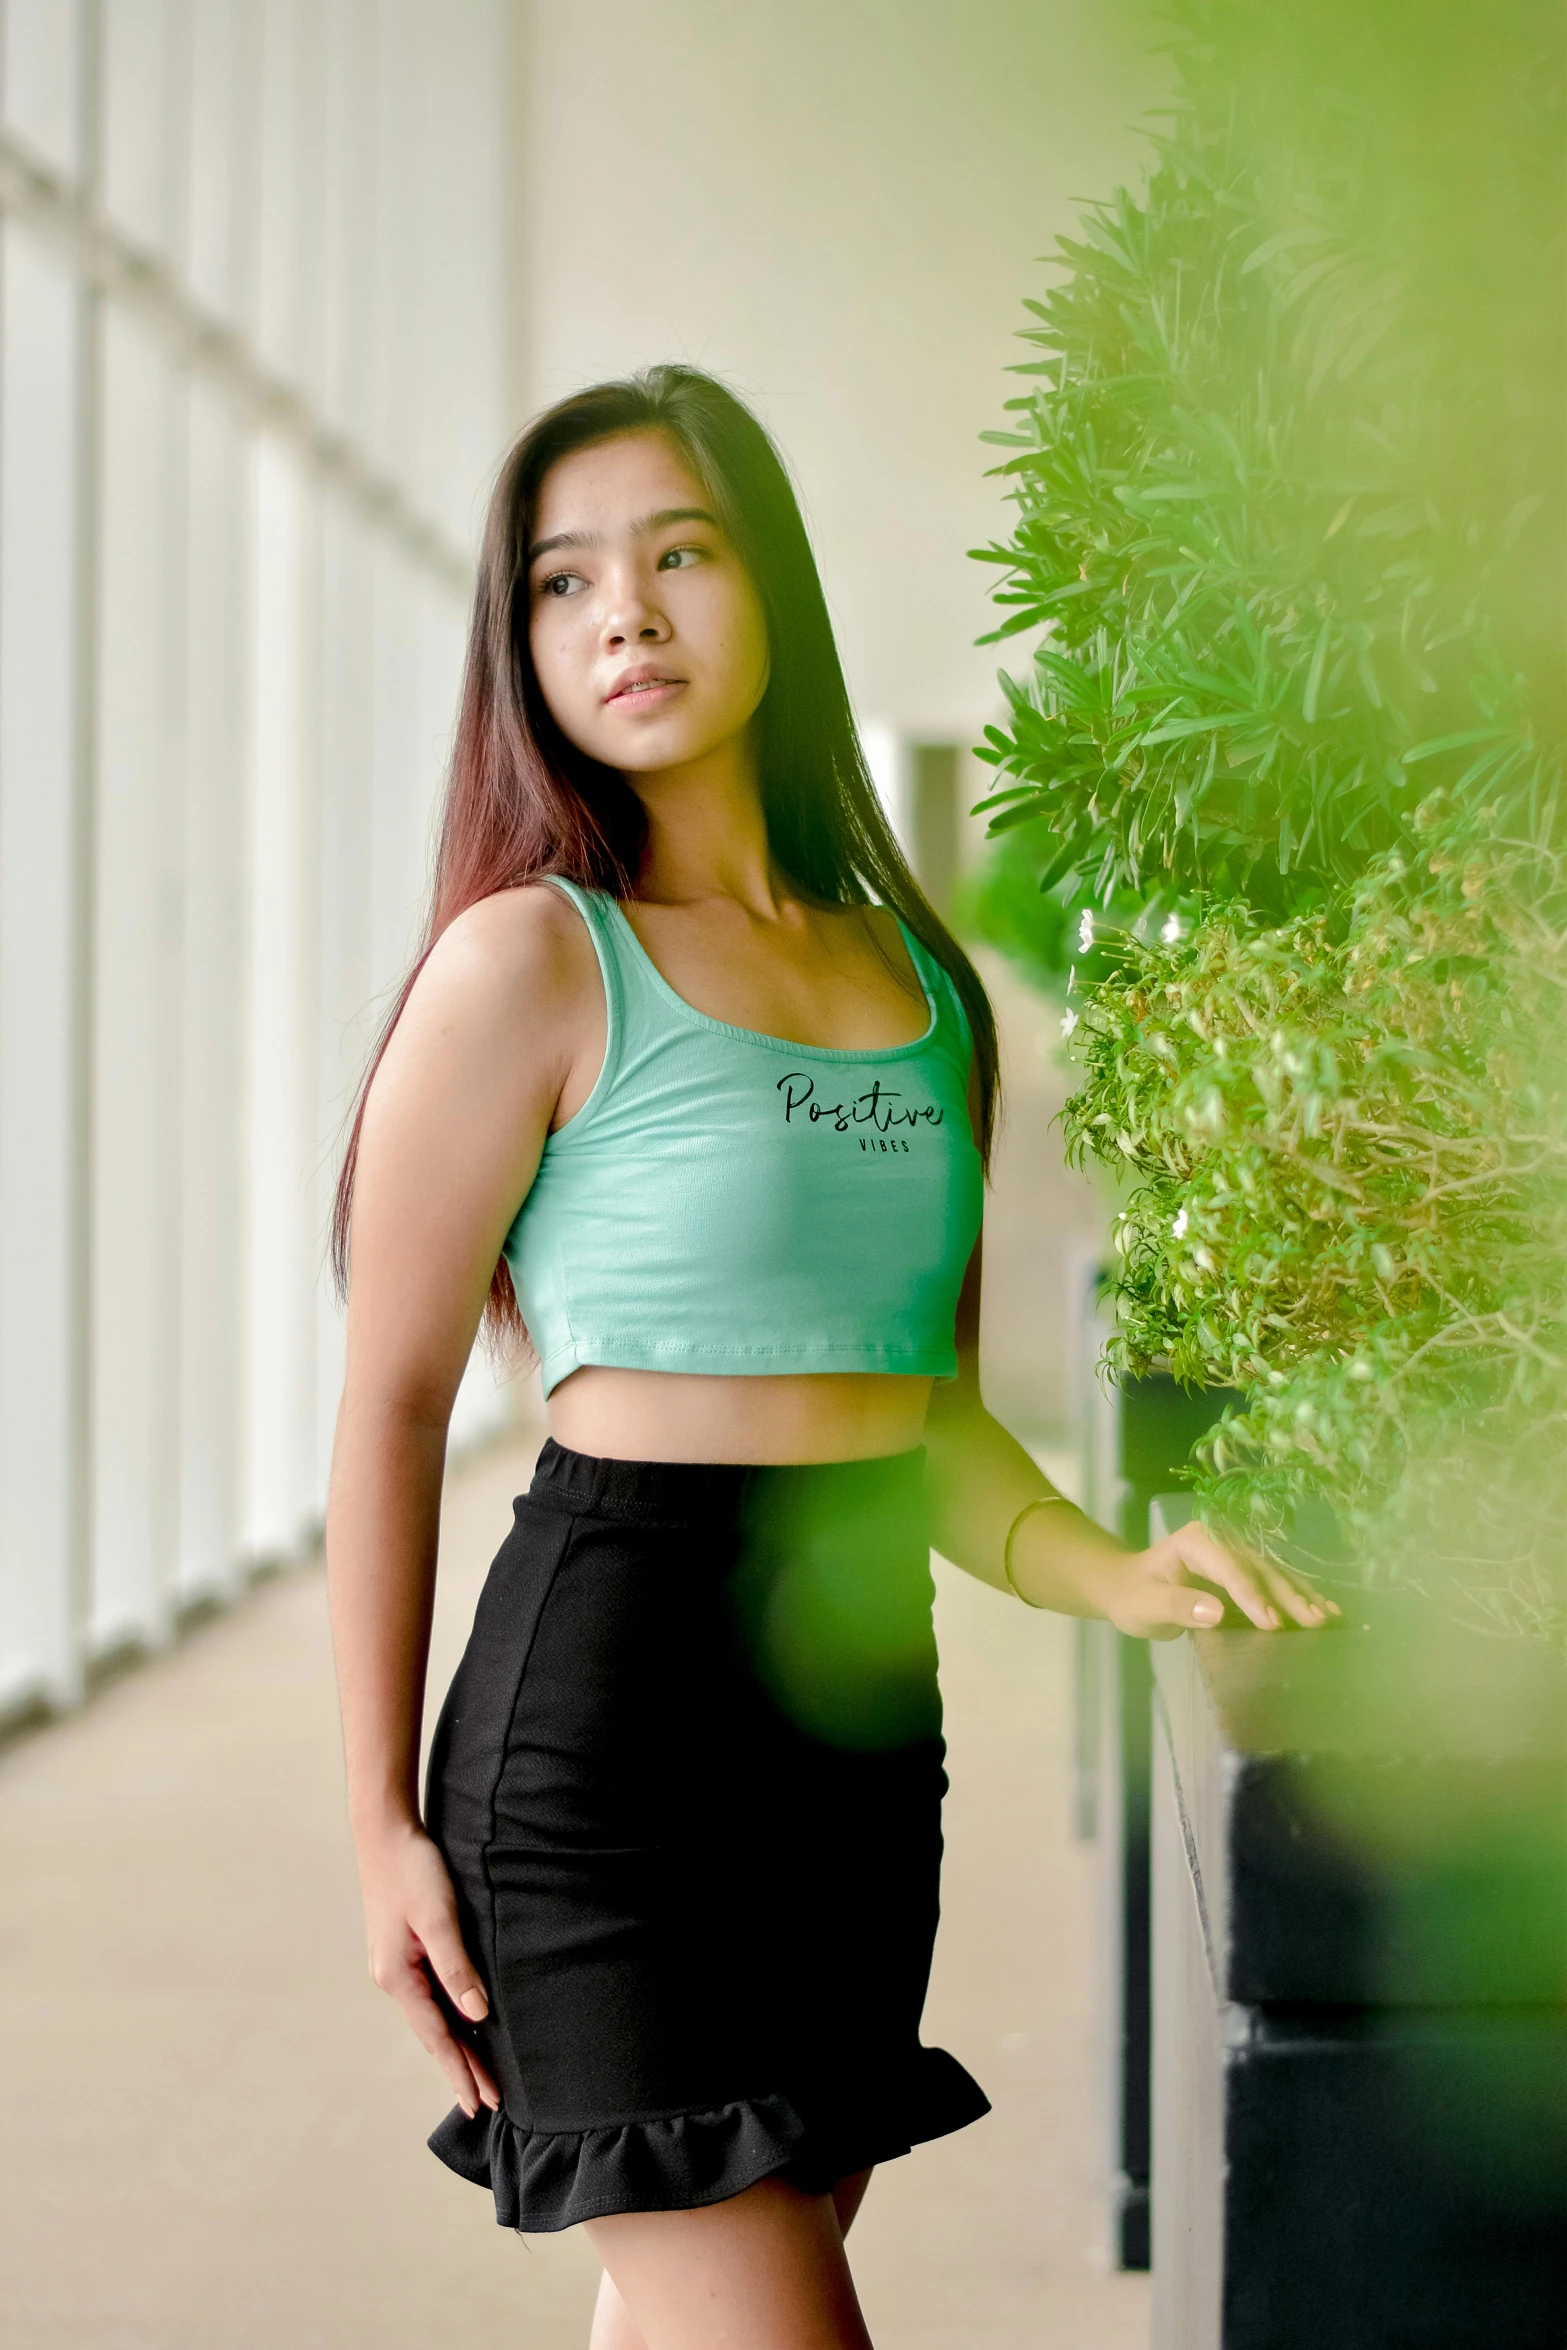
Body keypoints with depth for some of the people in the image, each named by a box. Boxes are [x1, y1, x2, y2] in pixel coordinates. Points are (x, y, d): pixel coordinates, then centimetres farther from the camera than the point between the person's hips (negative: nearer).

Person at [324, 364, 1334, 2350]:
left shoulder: (920, 979, 13)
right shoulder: (530, 961, -6)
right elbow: (391, 1402, -5)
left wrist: (1103, 1575, 0)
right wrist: (383, 1831, -7)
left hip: (869, 1691, 6)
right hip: (612, 1684, -6)